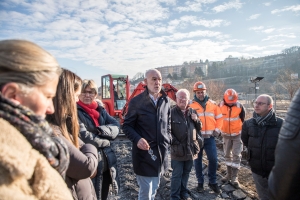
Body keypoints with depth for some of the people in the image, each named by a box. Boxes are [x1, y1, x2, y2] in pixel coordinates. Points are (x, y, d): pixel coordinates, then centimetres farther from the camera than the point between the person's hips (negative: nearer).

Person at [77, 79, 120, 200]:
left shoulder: (100, 109, 9)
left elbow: (116, 126, -2)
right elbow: (84, 136, -21)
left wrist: (102, 130, -19)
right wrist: (105, 141, -9)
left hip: (106, 162, 6)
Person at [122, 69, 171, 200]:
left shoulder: (166, 100, 5)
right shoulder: (136, 101, -11)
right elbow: (127, 126, -7)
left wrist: (168, 139, 6)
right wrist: (137, 139, -22)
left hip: (161, 151, 5)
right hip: (144, 152, -5)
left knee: (154, 189, 22)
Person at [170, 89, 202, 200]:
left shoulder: (192, 112, 7)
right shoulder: (172, 113, -10)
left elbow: (199, 128, 13)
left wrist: (196, 120, -7)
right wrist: (174, 142, -14)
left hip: (190, 148, 5)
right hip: (177, 149, -5)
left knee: (186, 173, 20)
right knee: (177, 174, 6)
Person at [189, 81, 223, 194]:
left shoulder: (213, 104, 6)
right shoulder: (191, 105, -4)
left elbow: (219, 118, 13)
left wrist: (217, 129, 1)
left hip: (209, 137, 2)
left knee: (213, 159, 5)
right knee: (197, 160, 10)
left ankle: (213, 182, 26)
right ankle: (200, 182, 28)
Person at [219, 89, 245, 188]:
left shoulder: (240, 106, -14)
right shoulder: (220, 106, -12)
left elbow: (243, 120, -1)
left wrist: (243, 133, 5)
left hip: (237, 134, -2)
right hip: (226, 134, 2)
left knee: (236, 155, -1)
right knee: (227, 154, 13)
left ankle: (234, 178, 6)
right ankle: (229, 174, 28)